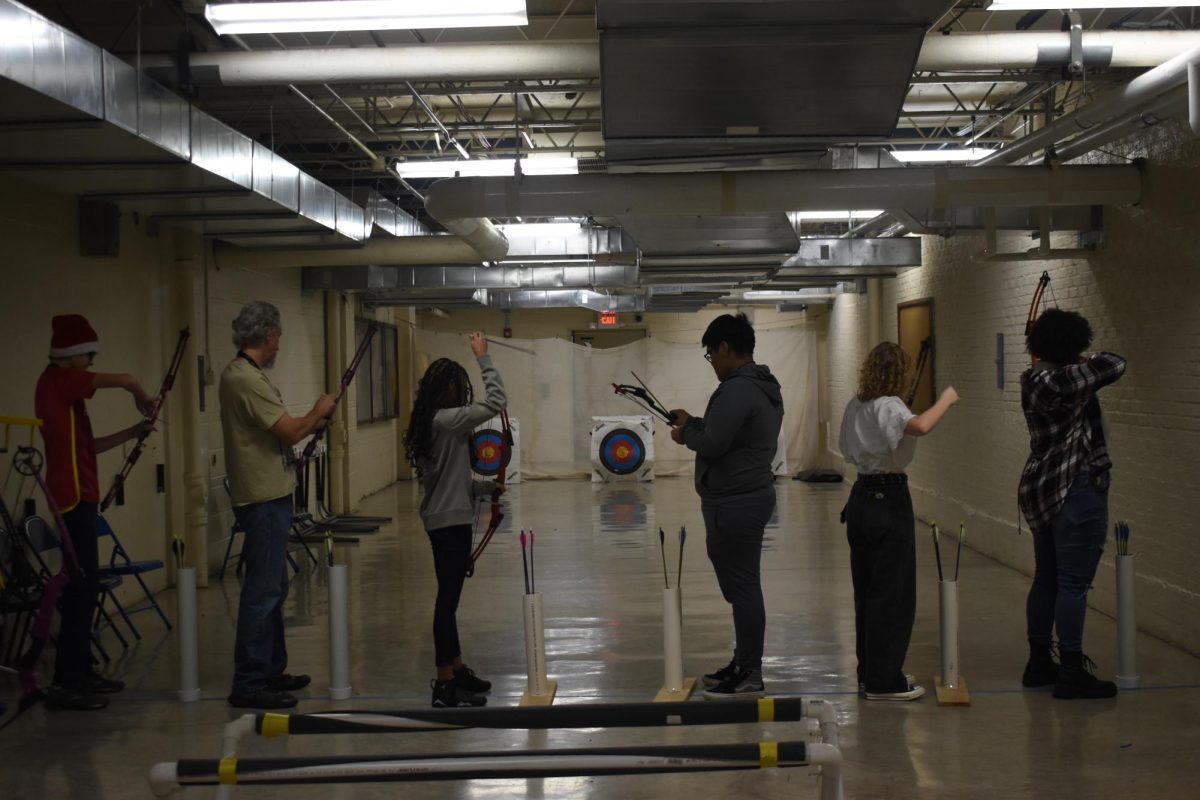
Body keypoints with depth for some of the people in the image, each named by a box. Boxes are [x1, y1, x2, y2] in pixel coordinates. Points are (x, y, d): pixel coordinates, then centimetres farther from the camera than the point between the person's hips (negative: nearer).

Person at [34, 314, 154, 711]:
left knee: (85, 586, 13)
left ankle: (81, 672, 20)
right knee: (80, 588, -10)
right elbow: (123, 379, -17)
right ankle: (64, 684, -9)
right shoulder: (58, 380, -11)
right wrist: (142, 398, 4)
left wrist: (131, 432, 19)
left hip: (78, 498, 10)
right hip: (73, 498, -10)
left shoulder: (61, 386, 17)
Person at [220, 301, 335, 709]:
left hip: (267, 496, 11)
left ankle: (270, 670, 27)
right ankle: (249, 683, -2)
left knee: (271, 588, 18)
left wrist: (311, 424, 15)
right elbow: (289, 431, -20)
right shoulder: (246, 379, -19)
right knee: (263, 591, -6)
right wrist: (317, 412, -3)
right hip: (263, 497, -11)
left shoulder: (244, 374, 13)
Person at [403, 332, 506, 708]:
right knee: (448, 597, -6)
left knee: (450, 595, 17)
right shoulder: (448, 420, -17)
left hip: (444, 518, 10)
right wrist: (483, 358, -13)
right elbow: (496, 402, -20)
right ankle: (445, 685, -2)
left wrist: (486, 488, 13)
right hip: (450, 520, -10)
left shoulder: (431, 423, 11)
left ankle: (456, 669, 28)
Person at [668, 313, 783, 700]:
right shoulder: (766, 388, 14)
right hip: (753, 494, 10)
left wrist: (687, 430, -4)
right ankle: (743, 664, 26)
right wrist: (696, 425, 11)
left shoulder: (736, 390, -19)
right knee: (743, 585, 17)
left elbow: (712, 444, -23)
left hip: (734, 504, -10)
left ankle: (749, 677, 0)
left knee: (742, 587, -5)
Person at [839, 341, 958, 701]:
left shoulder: (855, 405, 9)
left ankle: (870, 672, 23)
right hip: (889, 499, -9)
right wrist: (945, 400, -21)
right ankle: (884, 681, 1)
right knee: (893, 592, -2)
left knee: (866, 589, 15)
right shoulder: (888, 406, -16)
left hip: (860, 496, 9)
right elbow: (920, 426, -37)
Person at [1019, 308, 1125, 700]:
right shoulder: (1067, 379, -19)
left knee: (1046, 579, 16)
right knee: (1073, 583, -4)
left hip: (1038, 490, 9)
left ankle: (1038, 663, 24)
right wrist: (1090, 359, 1)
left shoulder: (1033, 380, 7)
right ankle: (1071, 674, 0)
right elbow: (1114, 364, -15)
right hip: (1076, 491, -9)